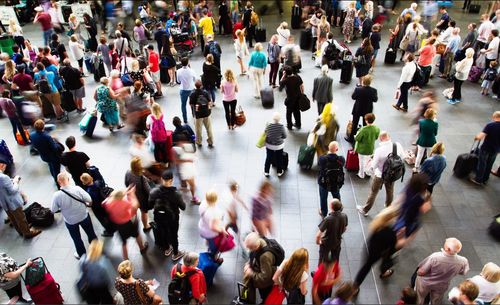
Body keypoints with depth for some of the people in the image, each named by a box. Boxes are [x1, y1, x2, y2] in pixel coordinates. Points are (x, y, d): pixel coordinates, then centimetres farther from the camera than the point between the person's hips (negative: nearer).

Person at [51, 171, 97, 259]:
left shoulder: (57, 195, -26)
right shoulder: (77, 189, -26)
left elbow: (53, 210, -14)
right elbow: (89, 200, -16)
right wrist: (86, 204, 7)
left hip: (70, 220, 0)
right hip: (84, 216, 0)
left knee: (76, 238, 23)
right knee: (91, 233, 25)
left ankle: (81, 254, 44)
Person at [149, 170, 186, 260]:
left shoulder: (154, 191, -21)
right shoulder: (175, 194, -29)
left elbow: (150, 205, -9)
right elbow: (183, 207, -17)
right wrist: (179, 200, 1)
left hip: (159, 217, 3)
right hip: (172, 218, -3)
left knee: (163, 232, 29)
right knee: (173, 235, 21)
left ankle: (167, 250, 53)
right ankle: (175, 254, 43)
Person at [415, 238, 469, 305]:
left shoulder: (435, 257, -40)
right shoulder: (463, 261, -30)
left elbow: (421, 272, -28)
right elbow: (463, 272, -6)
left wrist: (418, 272, -5)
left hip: (425, 282, -3)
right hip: (441, 287, 3)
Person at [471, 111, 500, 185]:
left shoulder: (490, 125, -20)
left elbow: (480, 137, -27)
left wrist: (476, 137, -5)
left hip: (486, 148, -4)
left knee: (482, 164, 10)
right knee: (489, 164, 19)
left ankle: (478, 179, 19)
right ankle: (485, 179, 31)